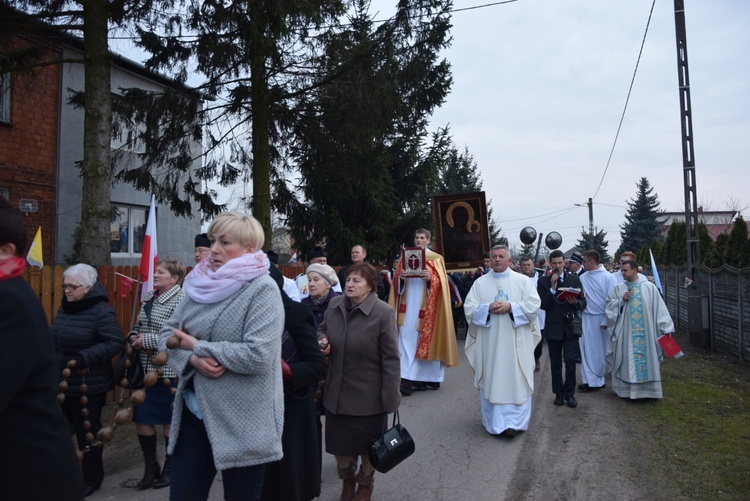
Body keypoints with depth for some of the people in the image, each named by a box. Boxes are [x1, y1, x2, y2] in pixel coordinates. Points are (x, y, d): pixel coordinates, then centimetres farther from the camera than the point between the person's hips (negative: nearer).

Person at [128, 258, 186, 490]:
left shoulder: (180, 300, -15)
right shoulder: (149, 297, 9)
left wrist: (147, 340, -19)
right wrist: (133, 336, 1)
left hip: (168, 371, -7)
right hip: (145, 368, 7)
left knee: (169, 421, 8)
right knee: (142, 418, 11)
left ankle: (170, 468, 26)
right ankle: (151, 468, 28)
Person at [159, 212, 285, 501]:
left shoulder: (262, 289, -15)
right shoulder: (201, 284, 5)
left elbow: (258, 355, -25)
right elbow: (167, 333, 7)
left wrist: (199, 347, -15)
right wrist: (192, 359, -14)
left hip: (242, 422, -6)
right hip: (194, 413, 6)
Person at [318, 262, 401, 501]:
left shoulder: (382, 313, -20)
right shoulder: (334, 305, -3)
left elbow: (390, 359, -18)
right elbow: (322, 329, 16)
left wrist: (390, 398, -18)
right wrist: (322, 340, -8)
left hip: (368, 395, -4)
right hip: (337, 392, 4)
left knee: (367, 444, 16)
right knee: (338, 441, 17)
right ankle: (347, 479, 47)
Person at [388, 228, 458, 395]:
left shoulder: (436, 258, 4)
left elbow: (441, 282, -4)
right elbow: (397, 282, 9)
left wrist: (430, 278, -23)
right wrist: (400, 277, -12)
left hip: (426, 307, -2)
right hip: (408, 306, 3)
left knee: (427, 341, 0)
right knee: (407, 341, -3)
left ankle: (425, 378, 7)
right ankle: (407, 379, -1)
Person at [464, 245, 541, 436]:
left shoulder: (523, 281, 4)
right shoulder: (480, 283, 7)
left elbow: (534, 305, -5)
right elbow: (469, 308, 0)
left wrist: (511, 307, -16)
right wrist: (488, 308, -16)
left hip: (516, 342, -1)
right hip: (489, 342, 1)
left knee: (515, 380, -1)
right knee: (491, 380, 5)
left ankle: (513, 422, 4)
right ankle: (494, 421, 17)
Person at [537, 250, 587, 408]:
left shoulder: (574, 279, 7)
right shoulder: (543, 281, 2)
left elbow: (583, 303, 8)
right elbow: (543, 305, -6)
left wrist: (576, 302, -14)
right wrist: (552, 287, -15)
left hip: (570, 326, 0)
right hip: (553, 327, 0)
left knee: (570, 360, -6)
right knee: (555, 363, 8)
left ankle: (569, 393, 10)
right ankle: (558, 393, 20)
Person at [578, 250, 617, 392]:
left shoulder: (607, 277, -8)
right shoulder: (583, 278, 3)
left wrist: (606, 321, -11)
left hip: (600, 318, -4)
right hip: (586, 318, 4)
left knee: (600, 349, 7)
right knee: (587, 349, 3)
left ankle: (598, 379, 20)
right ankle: (590, 380, 10)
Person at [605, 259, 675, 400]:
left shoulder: (649, 287, 0)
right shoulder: (618, 288, 4)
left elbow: (659, 308, 0)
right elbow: (609, 305, 5)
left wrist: (666, 328, -4)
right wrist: (622, 300, -12)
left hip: (646, 332, 0)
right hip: (626, 332, 1)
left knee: (647, 357, 5)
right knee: (627, 359, 4)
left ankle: (648, 389, 16)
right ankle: (626, 388, 12)